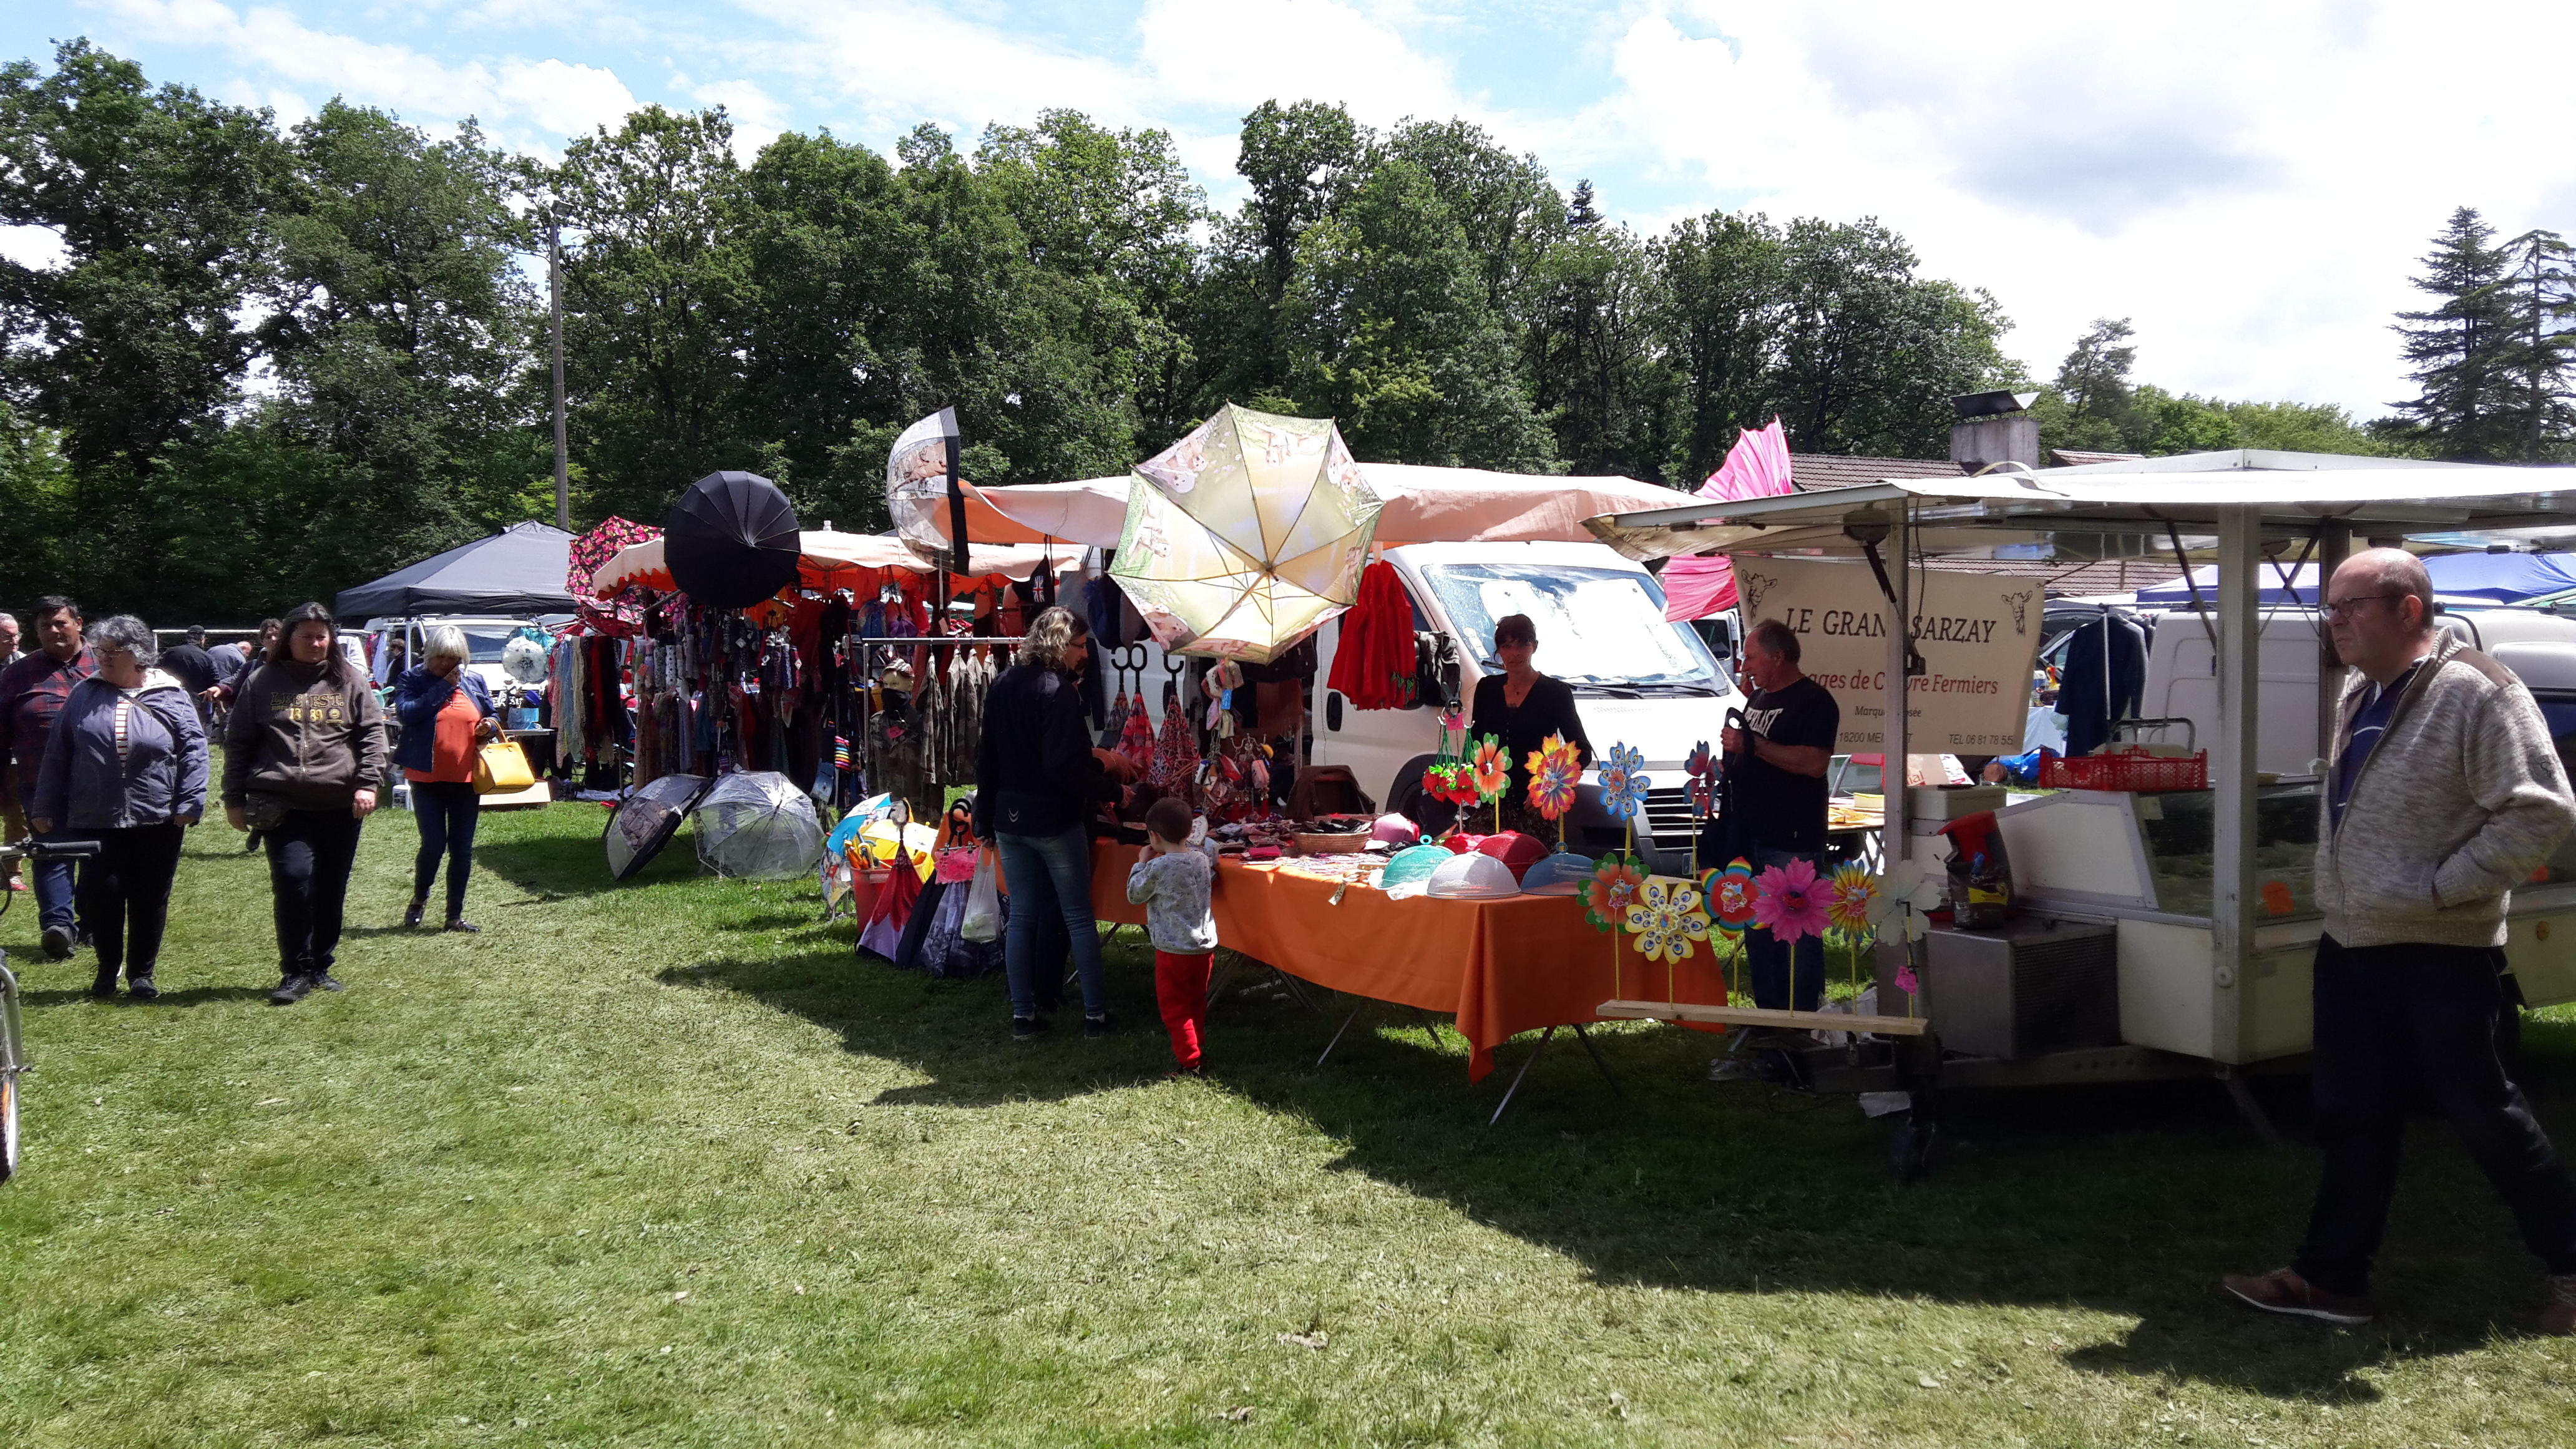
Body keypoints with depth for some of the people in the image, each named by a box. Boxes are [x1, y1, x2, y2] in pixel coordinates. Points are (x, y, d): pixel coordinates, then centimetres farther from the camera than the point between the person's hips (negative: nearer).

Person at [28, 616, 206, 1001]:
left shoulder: (171, 697, -1)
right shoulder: (85, 695, 5)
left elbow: (193, 752, -3)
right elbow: (57, 755, 9)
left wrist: (189, 805, -11)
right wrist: (44, 809, 7)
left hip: (156, 823, -1)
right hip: (94, 821, 2)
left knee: (150, 900, 6)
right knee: (101, 896, 0)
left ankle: (141, 973, 21)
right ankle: (108, 969, 21)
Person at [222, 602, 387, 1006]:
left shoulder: (348, 681, 9)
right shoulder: (262, 682, 8)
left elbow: (372, 734, 6)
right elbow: (238, 742, 10)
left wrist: (367, 784, -6)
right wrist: (234, 799, 7)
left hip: (340, 806, 2)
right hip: (284, 806, -2)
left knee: (332, 889, 8)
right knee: (292, 880, -15)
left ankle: (320, 967, 21)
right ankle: (296, 972, -4)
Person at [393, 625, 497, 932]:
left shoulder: (474, 681, 9)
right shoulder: (412, 680, -1)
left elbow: (490, 720, 19)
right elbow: (407, 713, -19)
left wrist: (490, 727, -5)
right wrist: (443, 687, -16)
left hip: (466, 777, 3)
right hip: (427, 777, -3)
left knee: (462, 849, 5)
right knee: (434, 844, -6)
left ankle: (455, 914, 16)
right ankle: (419, 898, 22)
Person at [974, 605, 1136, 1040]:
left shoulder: (1001, 685, 7)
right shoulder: (1059, 691, -17)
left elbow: (987, 757, 12)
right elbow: (1064, 766, -23)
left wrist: (987, 817, 18)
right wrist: (1105, 766, -8)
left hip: (1009, 819, 6)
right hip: (1055, 820, -6)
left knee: (1021, 917, 11)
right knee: (1079, 917, 4)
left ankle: (1023, 1015, 13)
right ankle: (1095, 1015, 8)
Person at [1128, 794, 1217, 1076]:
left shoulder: (1158, 868, -19)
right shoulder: (1202, 859, 0)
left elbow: (1135, 895, -4)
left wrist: (1142, 863, 8)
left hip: (1174, 950, -7)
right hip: (1205, 947, 7)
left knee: (1174, 1009, 4)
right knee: (1196, 1004, 21)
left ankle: (1190, 1063, 2)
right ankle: (1195, 1051, 33)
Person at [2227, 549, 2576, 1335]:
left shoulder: (2477, 694, -16)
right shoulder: (2359, 696, 11)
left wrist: (2442, 887, -21)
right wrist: (2337, 891, 13)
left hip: (2441, 952, -8)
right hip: (2353, 943, 8)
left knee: (2480, 1108, 4)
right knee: (2350, 1114, 12)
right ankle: (2333, 1275, 20)